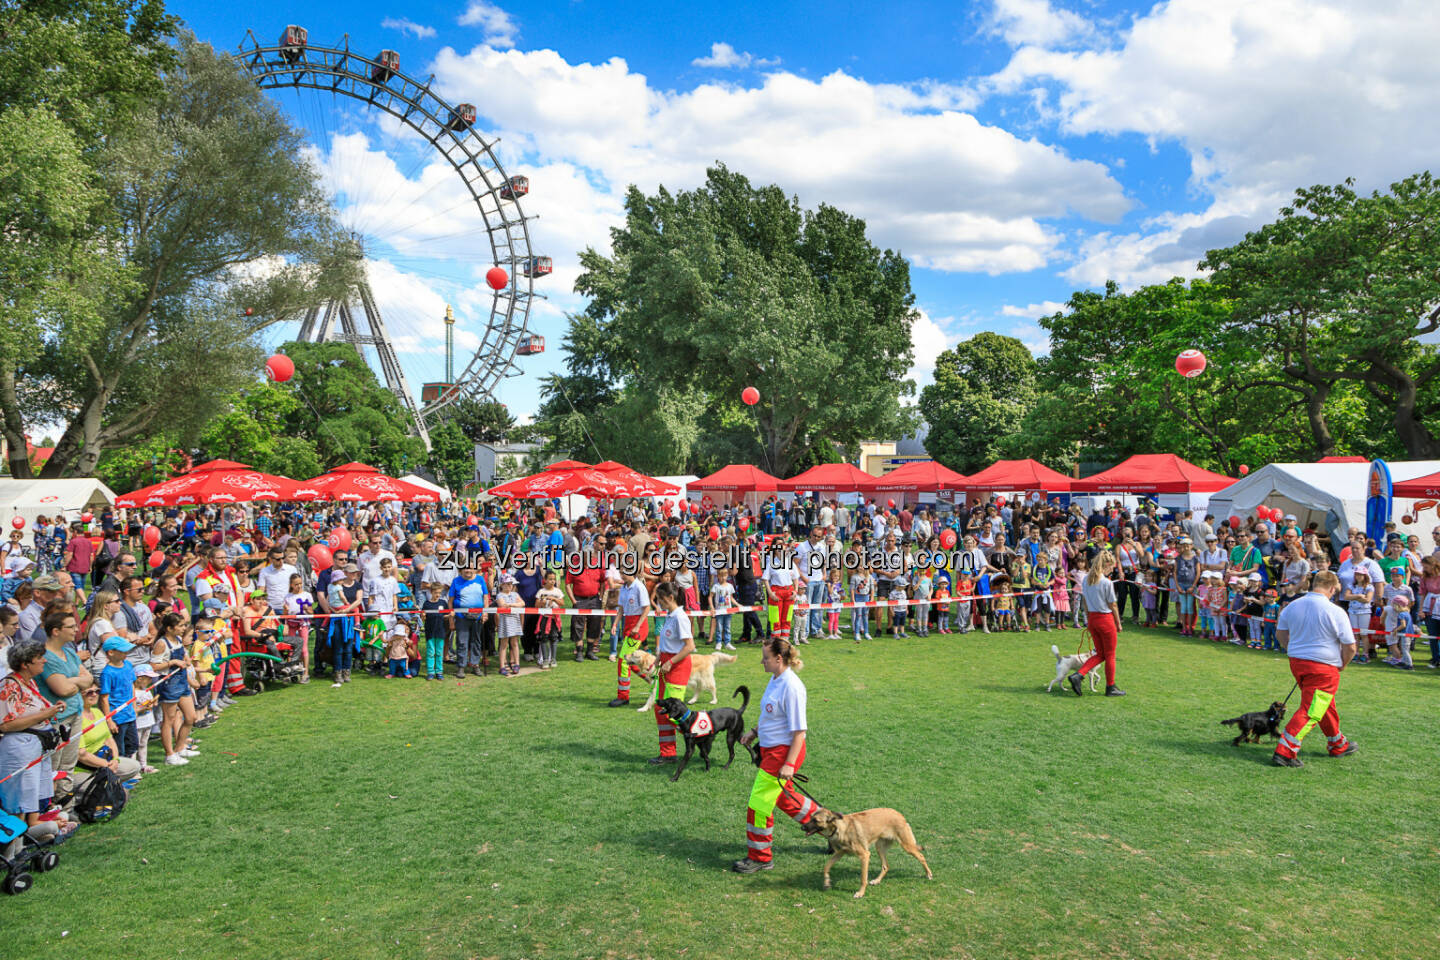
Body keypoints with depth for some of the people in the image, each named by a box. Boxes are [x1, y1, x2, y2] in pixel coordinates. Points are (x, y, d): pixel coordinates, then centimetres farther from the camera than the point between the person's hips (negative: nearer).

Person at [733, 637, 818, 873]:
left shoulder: (791, 686, -23)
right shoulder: (775, 680, 5)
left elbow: (799, 730, -23)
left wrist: (789, 764, -24)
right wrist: (754, 732, 23)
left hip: (783, 752, -10)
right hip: (770, 748, 10)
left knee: (759, 803, -1)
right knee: (784, 798, 22)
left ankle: (759, 858, 15)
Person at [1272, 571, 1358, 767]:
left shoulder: (1292, 606, 2)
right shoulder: (1335, 612, -15)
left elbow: (1280, 634, 14)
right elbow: (1350, 647, -11)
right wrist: (1342, 664, 7)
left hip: (1296, 663, 7)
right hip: (1323, 667, -7)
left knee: (1326, 706, 25)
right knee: (1310, 711, -3)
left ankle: (1338, 745, 42)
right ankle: (1284, 752, -9)